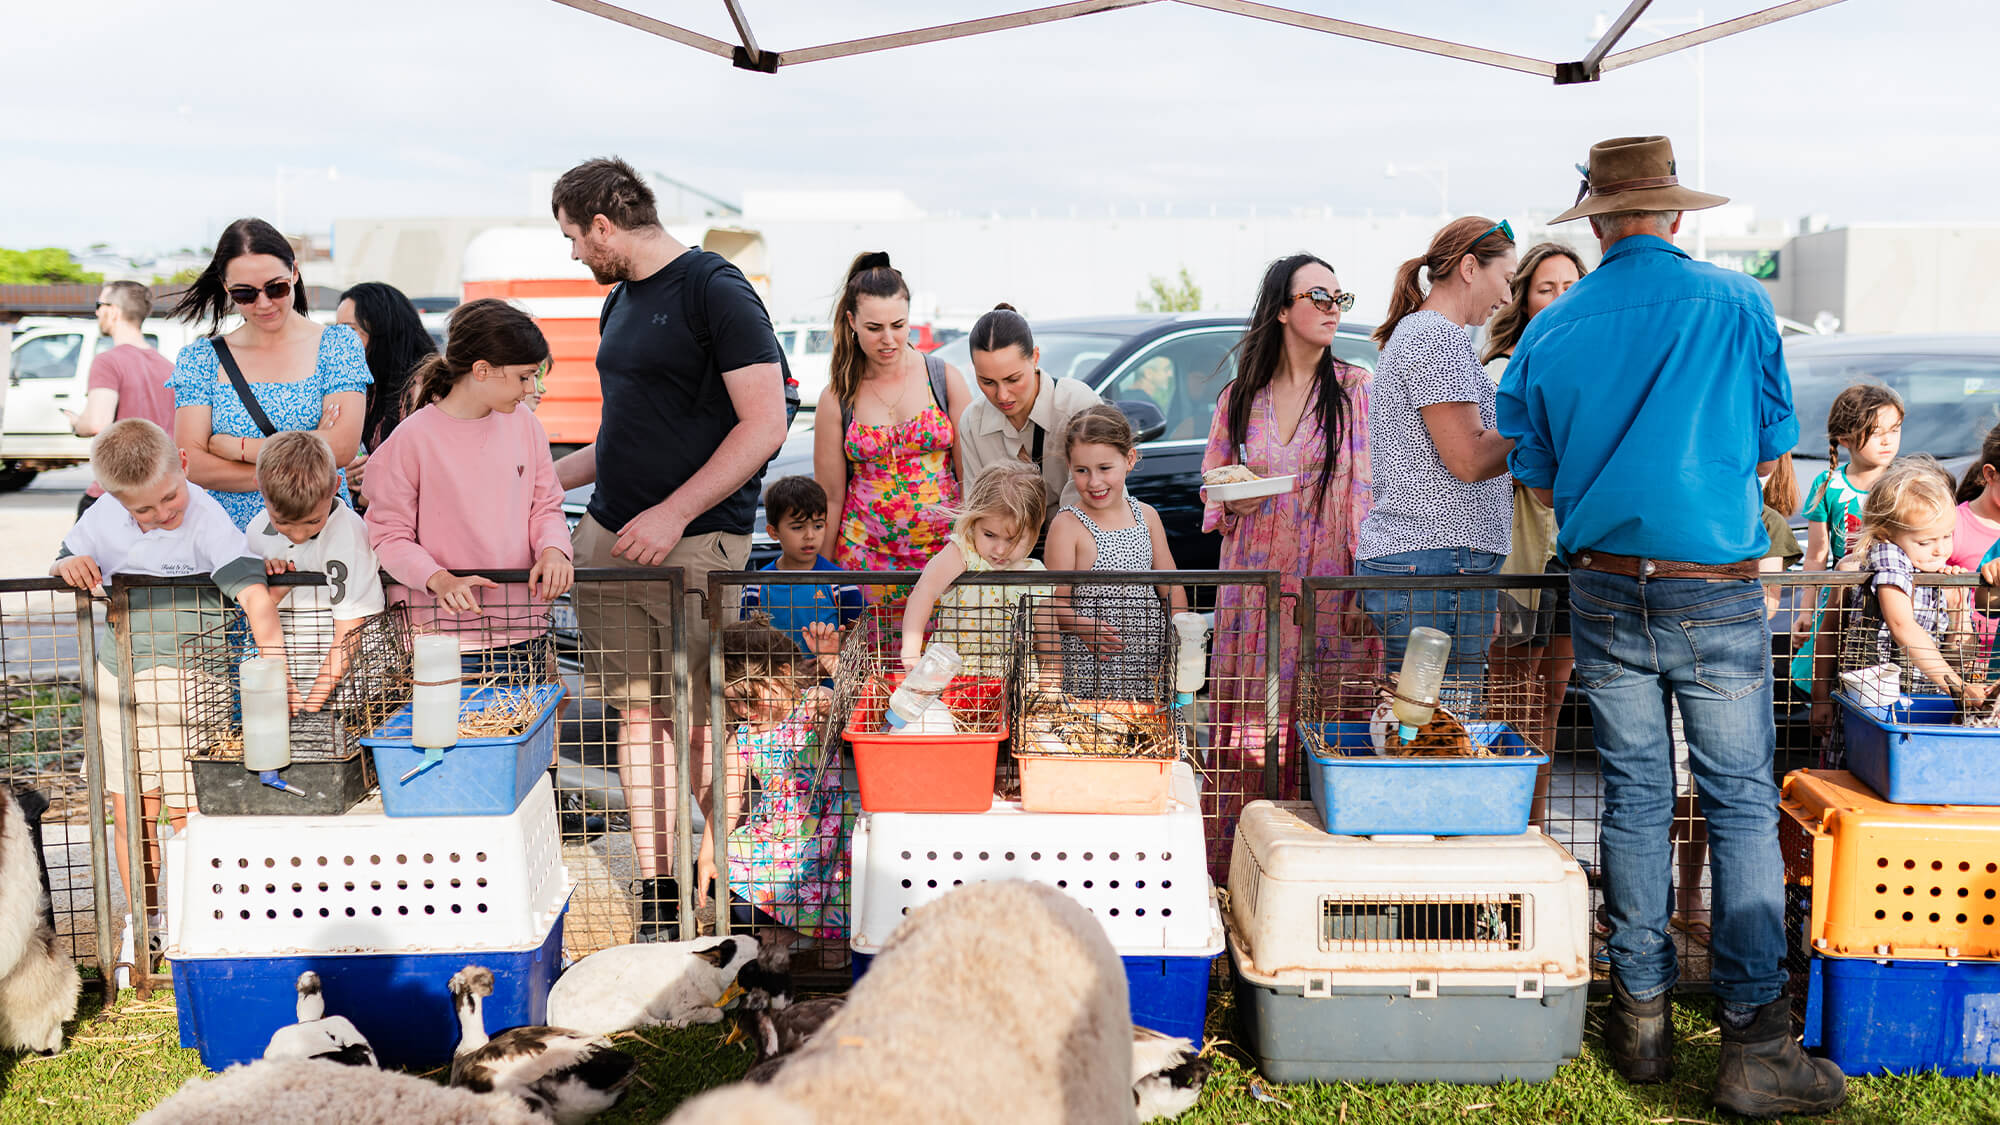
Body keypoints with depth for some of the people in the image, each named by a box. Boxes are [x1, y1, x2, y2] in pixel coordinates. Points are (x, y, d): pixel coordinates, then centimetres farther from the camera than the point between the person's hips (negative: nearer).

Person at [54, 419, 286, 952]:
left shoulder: (207, 518, -18)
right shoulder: (104, 516, 0)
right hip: (115, 676, 5)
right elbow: (61, 563, 14)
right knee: (128, 810, 11)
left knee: (186, 811, -3)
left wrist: (273, 661, -38)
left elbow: (250, 588, -27)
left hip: (182, 677, -5)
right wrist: (69, 566, -10)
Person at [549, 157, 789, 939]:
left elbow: (765, 424, -15)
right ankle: (655, 895, 17)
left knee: (704, 727, -5)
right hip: (610, 537, 8)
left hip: (698, 542, -8)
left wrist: (673, 513, -17)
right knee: (637, 714, 7)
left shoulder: (716, 291, -8)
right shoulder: (619, 302, 18)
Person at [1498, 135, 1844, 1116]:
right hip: (1716, 594, -2)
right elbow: (1769, 455, 6)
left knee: (1634, 801, 12)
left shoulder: (1549, 332, 2)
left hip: (1604, 596, 3)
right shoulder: (1739, 306, -3)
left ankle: (1641, 1017, 20)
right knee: (1742, 806, 4)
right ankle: (1755, 1043, 5)